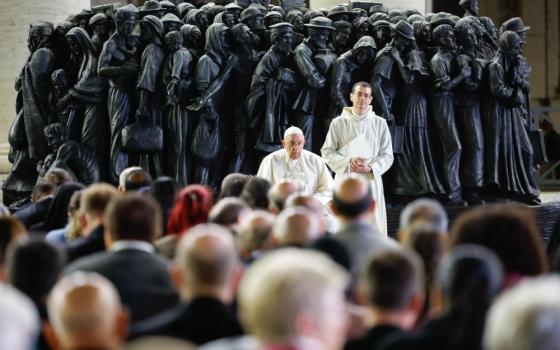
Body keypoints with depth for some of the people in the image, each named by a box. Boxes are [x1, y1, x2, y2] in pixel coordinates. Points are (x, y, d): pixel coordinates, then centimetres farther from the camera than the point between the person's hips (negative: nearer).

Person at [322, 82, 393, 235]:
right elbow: (327, 152, 1)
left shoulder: (380, 123, 3)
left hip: (371, 181, 1)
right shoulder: (338, 123, 1)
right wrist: (348, 162, -15)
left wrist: (370, 168, -14)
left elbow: (387, 155, 4)